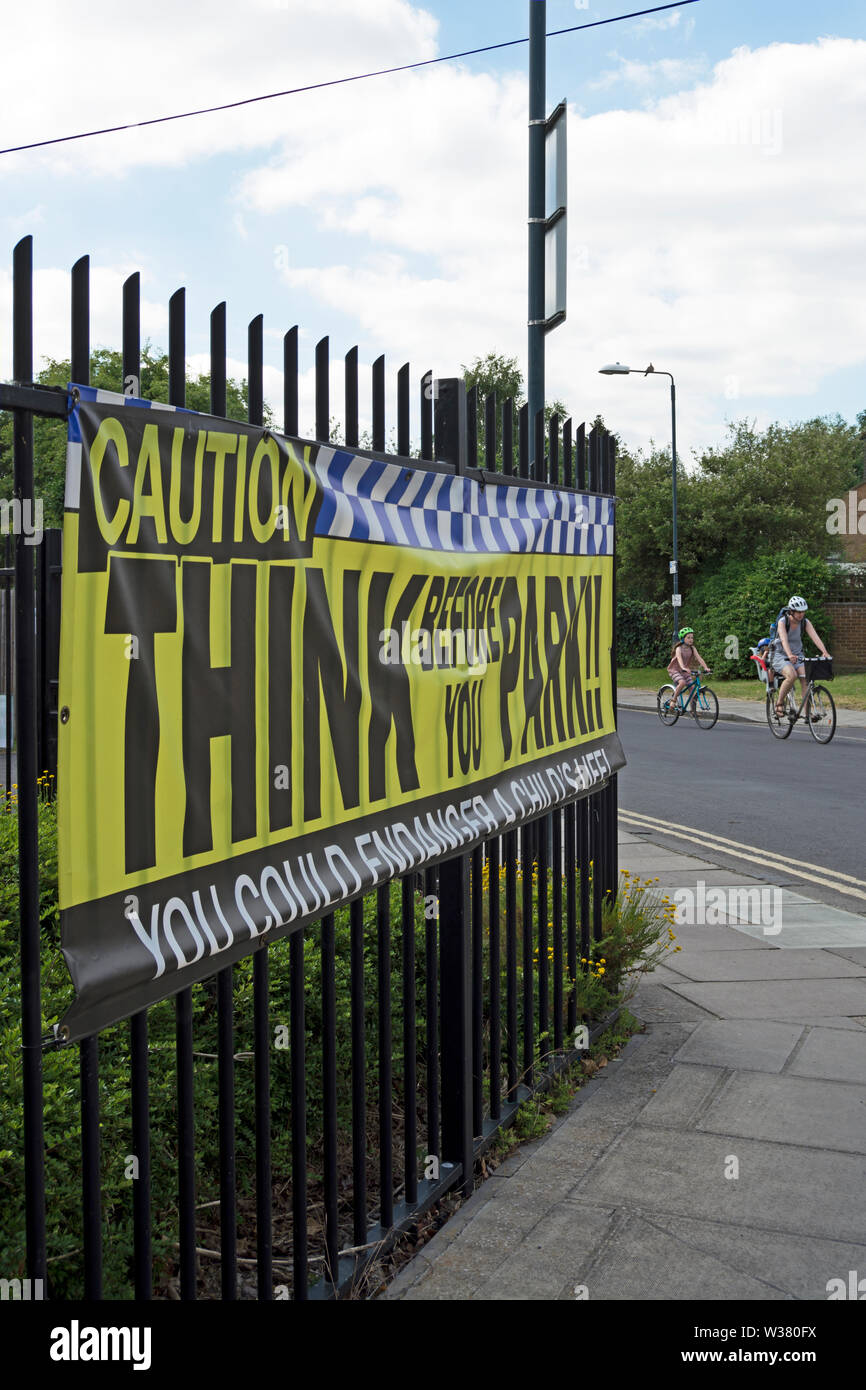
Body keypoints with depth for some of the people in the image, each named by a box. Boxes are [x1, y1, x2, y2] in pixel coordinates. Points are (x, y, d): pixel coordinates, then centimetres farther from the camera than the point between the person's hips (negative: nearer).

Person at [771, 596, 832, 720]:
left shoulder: (805, 622, -5)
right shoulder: (783, 621, -17)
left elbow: (815, 637, -19)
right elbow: (784, 639, -34)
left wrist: (824, 652, -36)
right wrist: (790, 655, -52)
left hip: (797, 656, 4)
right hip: (781, 656, -4)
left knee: (805, 677, -21)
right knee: (792, 675, -32)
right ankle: (779, 703, -11)